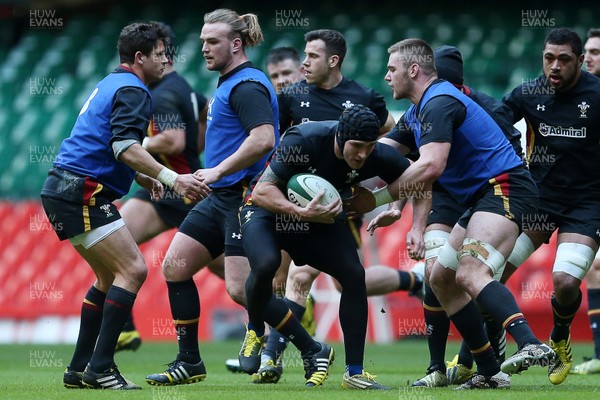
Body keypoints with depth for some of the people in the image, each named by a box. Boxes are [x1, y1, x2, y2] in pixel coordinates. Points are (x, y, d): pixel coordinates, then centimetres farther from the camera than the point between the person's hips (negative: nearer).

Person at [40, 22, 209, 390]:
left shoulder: (111, 84, 21)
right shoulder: (133, 91, -11)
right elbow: (125, 148, -25)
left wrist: (145, 178, 25)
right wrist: (172, 179, -31)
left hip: (64, 190, 11)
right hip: (81, 193, -11)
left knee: (110, 276, 17)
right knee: (133, 270, -12)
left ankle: (80, 369, 16)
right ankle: (100, 368, -15)